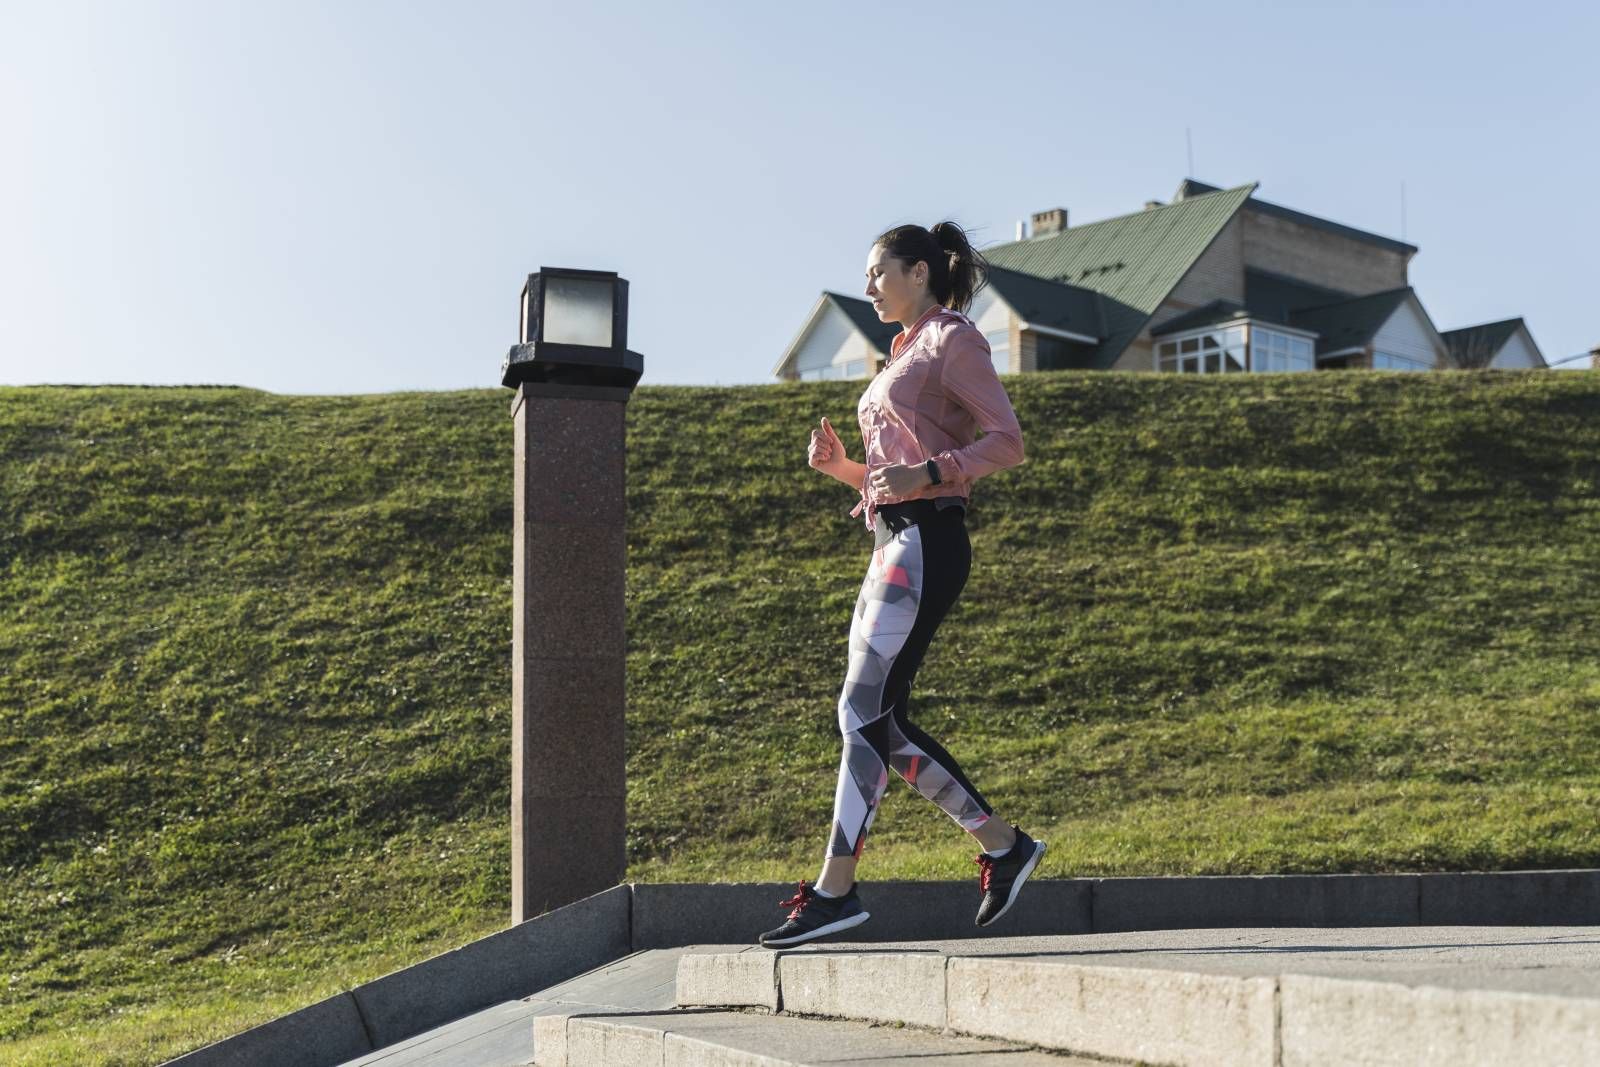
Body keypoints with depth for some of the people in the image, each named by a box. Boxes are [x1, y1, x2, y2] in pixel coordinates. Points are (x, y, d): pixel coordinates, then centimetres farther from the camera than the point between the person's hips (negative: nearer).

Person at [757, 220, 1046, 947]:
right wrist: (838, 464, 7)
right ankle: (1003, 846, 15)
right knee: (884, 724, 6)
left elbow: (1007, 440, -11)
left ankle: (834, 890, -11)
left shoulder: (952, 340, -2)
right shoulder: (904, 356, 24)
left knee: (863, 713, -13)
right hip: (893, 542, 10)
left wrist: (926, 473, -23)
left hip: (925, 542, -10)